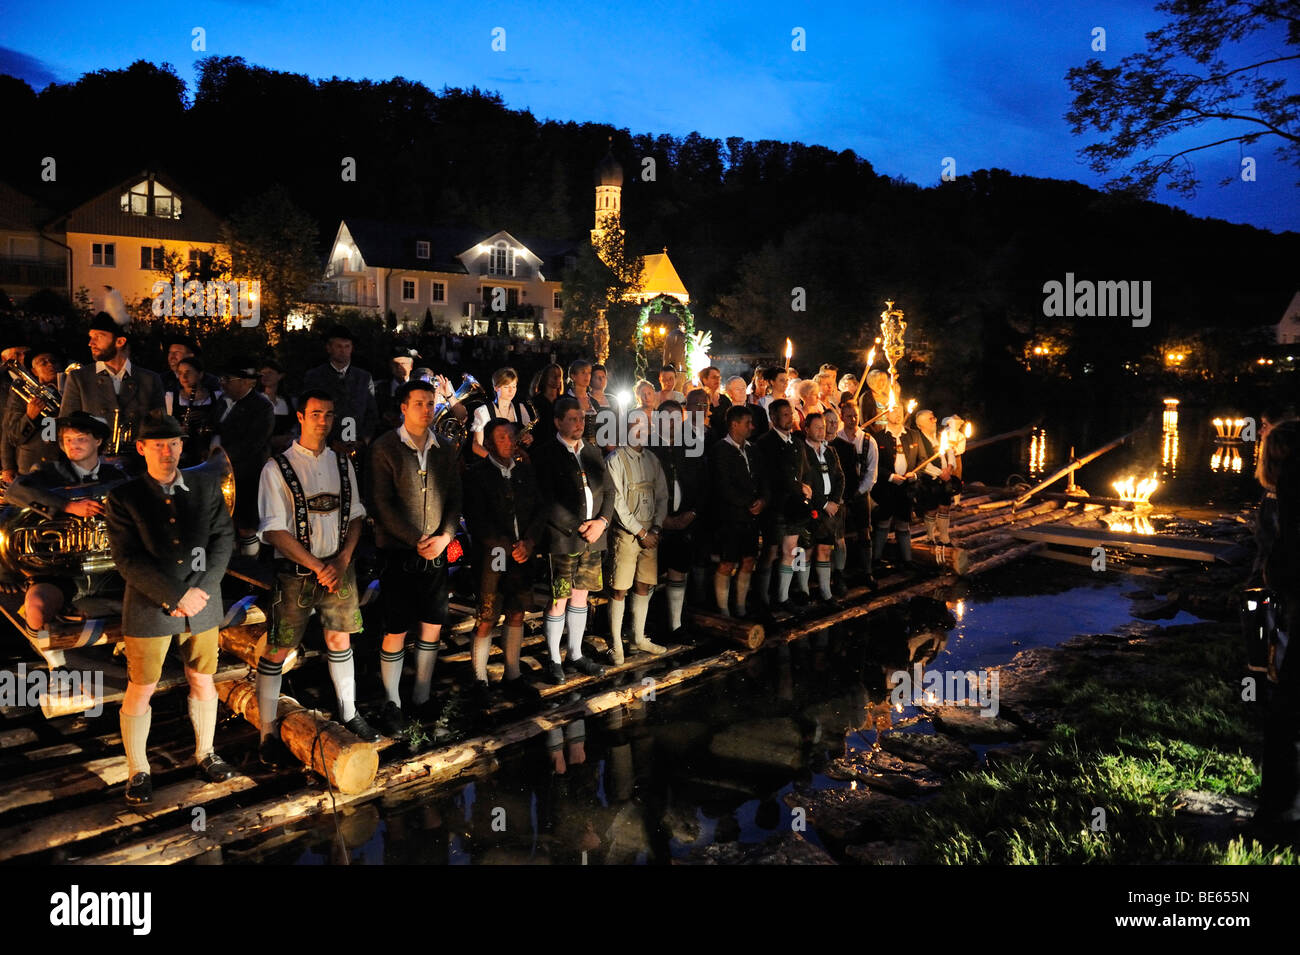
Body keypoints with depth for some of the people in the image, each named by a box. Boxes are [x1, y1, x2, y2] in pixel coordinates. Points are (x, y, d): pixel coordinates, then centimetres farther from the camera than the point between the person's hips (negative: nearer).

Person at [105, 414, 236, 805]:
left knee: (203, 682, 13)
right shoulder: (124, 497, -5)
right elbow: (127, 558, -11)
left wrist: (200, 590, -12)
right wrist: (176, 596, -17)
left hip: (202, 602, 3)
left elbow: (223, 538, 0)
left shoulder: (206, 486, 4)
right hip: (149, 607, -2)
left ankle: (205, 753, 31)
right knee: (140, 691, 5)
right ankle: (138, 771, 21)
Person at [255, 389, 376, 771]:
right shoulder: (278, 467, -7)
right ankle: (268, 733, 12)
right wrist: (318, 568, -14)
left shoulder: (343, 464, 8)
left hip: (339, 566, 4)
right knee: (277, 649, 1)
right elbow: (274, 530, -11)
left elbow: (355, 516, 10)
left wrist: (342, 560, -5)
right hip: (295, 572, -4)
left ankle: (348, 713, 31)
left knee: (340, 638, 14)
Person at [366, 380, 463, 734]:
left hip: (436, 550, 4)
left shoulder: (447, 450, 9)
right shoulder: (384, 448, -4)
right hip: (399, 551, -4)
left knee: (433, 625, 9)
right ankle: (392, 703, 14)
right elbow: (383, 503, -9)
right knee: (396, 631, -1)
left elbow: (455, 499, 8)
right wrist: (416, 540, -15)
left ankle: (421, 696, 23)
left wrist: (445, 536, -9)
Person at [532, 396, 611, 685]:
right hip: (562, 539, -5)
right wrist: (578, 527, -15)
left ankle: (576, 654, 25)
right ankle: (554, 661, 12)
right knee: (558, 601, -1)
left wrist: (602, 521, -4)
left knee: (580, 596, 13)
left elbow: (607, 492, 14)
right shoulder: (545, 453, -5)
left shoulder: (594, 452, 14)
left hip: (593, 539, 6)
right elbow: (547, 500, -12)